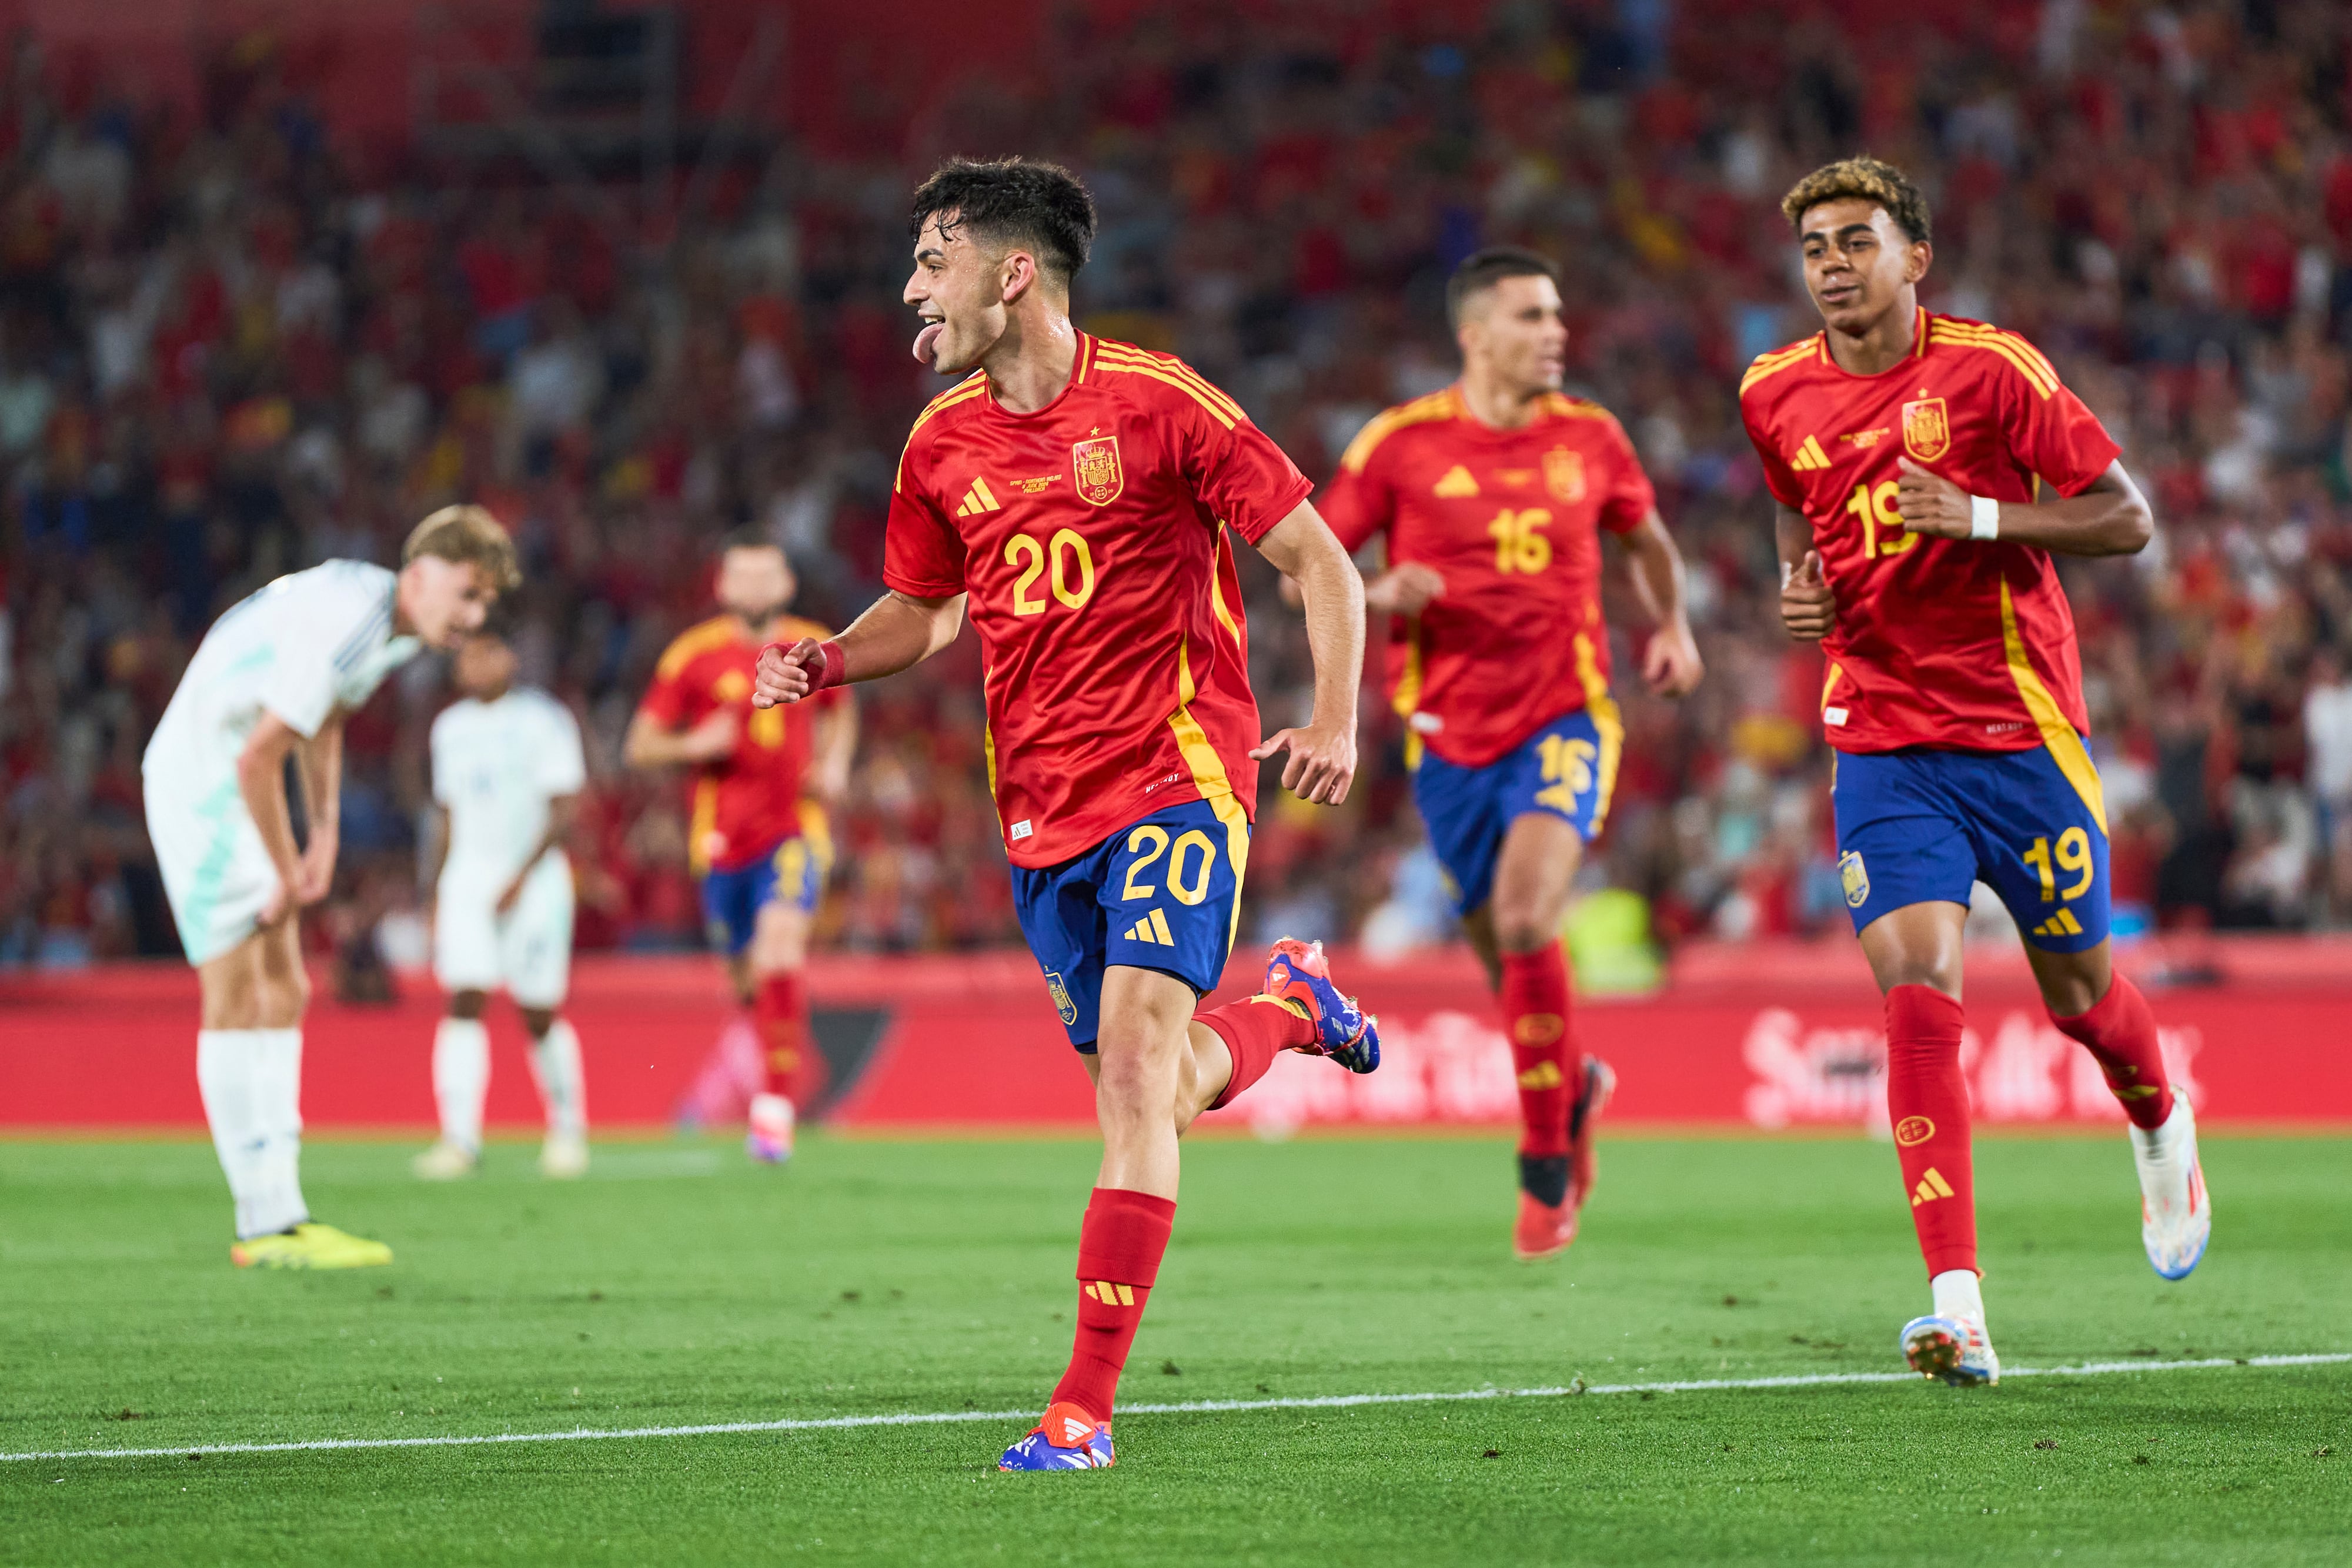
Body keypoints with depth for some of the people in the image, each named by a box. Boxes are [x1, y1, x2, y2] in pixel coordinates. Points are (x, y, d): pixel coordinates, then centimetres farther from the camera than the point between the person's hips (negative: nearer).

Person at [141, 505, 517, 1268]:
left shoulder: (391, 623, 5)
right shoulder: (341, 626, -27)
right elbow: (257, 758, -26)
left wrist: (324, 836, 13)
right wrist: (288, 876, -15)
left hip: (239, 793, 10)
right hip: (197, 780, -10)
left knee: (284, 995, 8)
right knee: (237, 999, -10)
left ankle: (278, 1212, 8)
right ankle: (266, 1223, -10)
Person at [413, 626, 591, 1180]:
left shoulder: (544, 720, -4)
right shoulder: (449, 728, 13)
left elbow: (565, 808, -8)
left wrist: (522, 878, -16)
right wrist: (439, 893, 19)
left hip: (535, 879, -4)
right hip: (467, 878, 4)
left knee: (539, 1015, -1)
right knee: (464, 1003, -11)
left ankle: (568, 1127, 19)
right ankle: (459, 1136, -15)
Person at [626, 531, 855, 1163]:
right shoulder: (693, 655, -1)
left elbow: (840, 711, 26)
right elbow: (641, 745, 1)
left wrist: (836, 763, 7)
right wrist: (693, 745, -19)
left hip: (793, 831, -1)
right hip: (723, 839, 1)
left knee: (781, 945, -25)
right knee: (748, 980, 8)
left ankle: (775, 1105, -27)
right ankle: (798, 1058, 41)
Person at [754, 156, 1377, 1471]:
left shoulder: (1157, 402, -10)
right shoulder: (944, 442, 7)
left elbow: (1321, 563, -5)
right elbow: (925, 608, 22)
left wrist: (1335, 726, -17)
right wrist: (831, 662, 1)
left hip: (1176, 779, -6)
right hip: (1041, 809, 6)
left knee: (1135, 1071, -18)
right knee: (1151, 1090, 10)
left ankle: (1084, 1411, -19)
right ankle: (1289, 1007, 44)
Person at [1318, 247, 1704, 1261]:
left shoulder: (1589, 437, 3)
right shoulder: (1402, 442, -4)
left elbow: (1646, 539, 23)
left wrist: (1672, 627, 8)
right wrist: (1378, 593, -18)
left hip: (1564, 721, -1)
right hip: (1450, 739, 1)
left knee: (1525, 922, -22)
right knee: (1503, 954, 8)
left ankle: (1545, 1167, -11)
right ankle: (1575, 1091, 41)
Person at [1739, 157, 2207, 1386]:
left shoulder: (1989, 369, -10)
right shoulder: (1776, 397, 4)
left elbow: (2127, 519, -9)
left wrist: (1980, 518, -22)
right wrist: (1798, 580, 4)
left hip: (2020, 730, -2)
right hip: (1883, 742, 2)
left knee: (2077, 993, 10)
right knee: (1918, 990, -16)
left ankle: (2161, 1132, 48)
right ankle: (1959, 1314, -21)